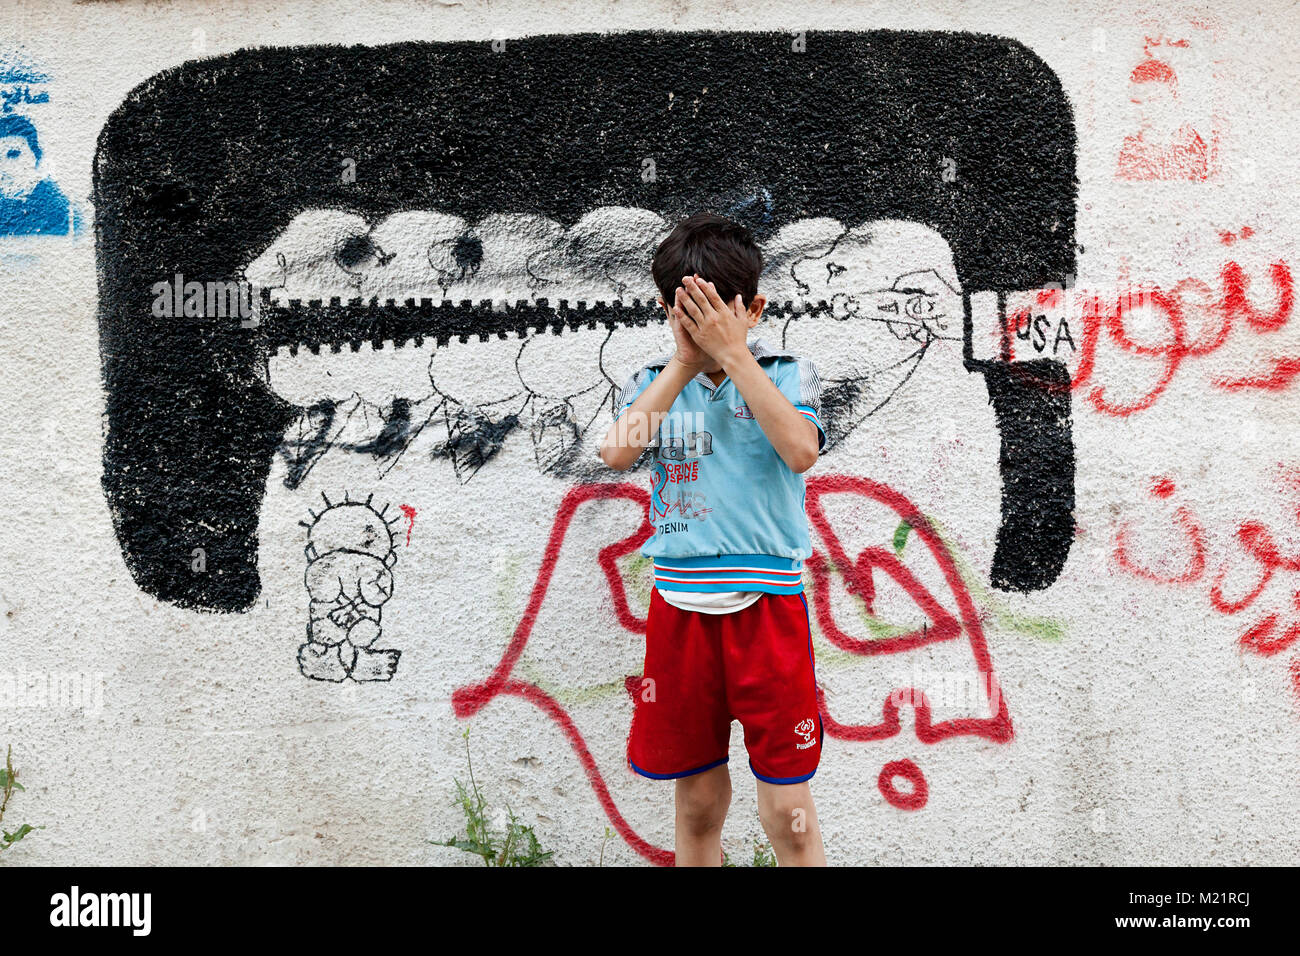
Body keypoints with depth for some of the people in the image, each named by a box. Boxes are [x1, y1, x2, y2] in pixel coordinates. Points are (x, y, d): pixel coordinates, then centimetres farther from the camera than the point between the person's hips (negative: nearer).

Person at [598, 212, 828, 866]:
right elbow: (617, 452, -10)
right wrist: (684, 363, -12)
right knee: (697, 800, 12)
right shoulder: (654, 381, 8)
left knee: (788, 811, 0)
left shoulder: (787, 372, 1)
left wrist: (731, 352, -17)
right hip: (679, 602, 2)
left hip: (767, 601, -2)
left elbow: (801, 450, -18)